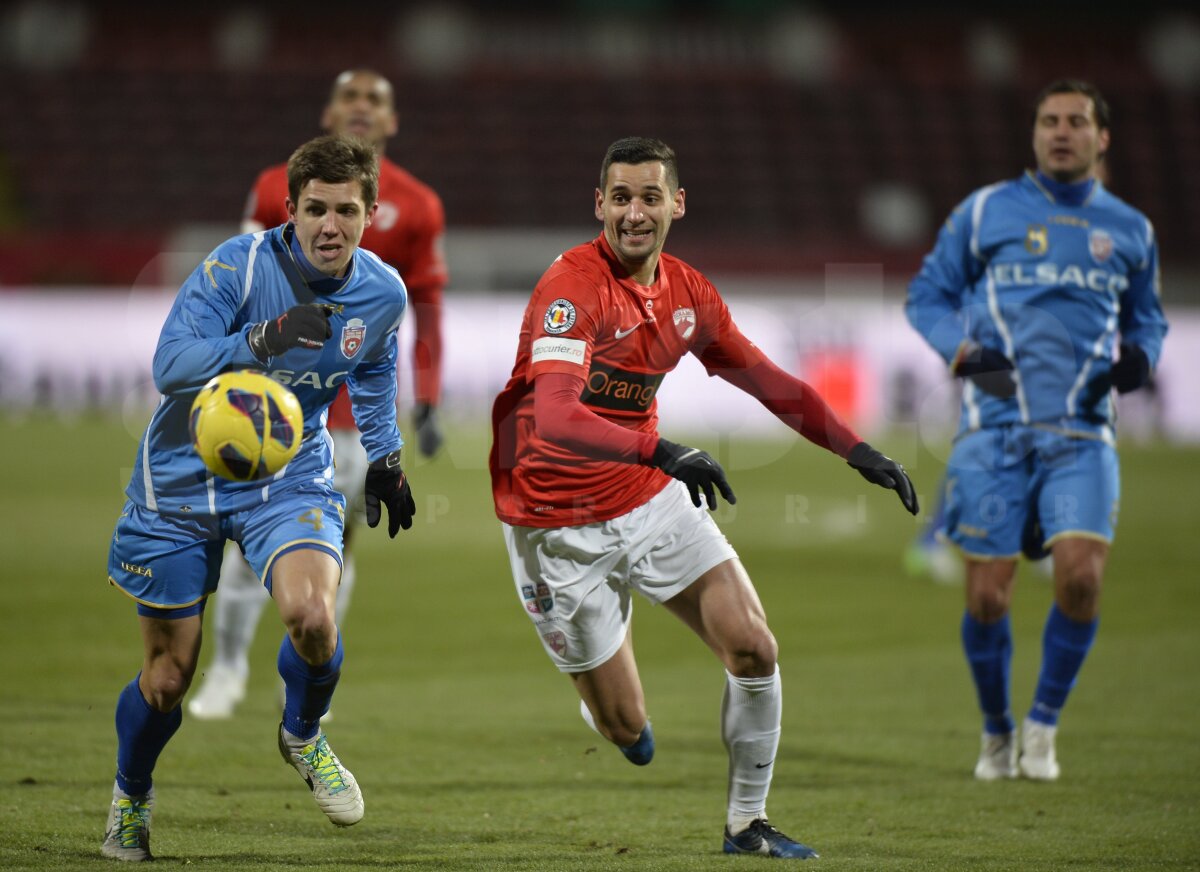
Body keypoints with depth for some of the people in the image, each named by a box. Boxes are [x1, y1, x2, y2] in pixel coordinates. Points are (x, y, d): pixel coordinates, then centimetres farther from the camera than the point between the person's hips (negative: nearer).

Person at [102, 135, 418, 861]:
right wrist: (262, 339, -45)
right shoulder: (238, 266, -21)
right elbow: (169, 362, -32)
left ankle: (304, 736, 6)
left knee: (311, 614, -28)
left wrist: (385, 460, 22)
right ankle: (130, 796, 37)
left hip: (291, 476, 2)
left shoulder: (384, 293, -5)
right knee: (168, 676, 4)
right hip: (184, 478, -2)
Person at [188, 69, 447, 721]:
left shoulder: (414, 208, 4)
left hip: (356, 391, 0)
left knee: (335, 532, 0)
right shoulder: (279, 189, 5)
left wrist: (427, 404, 1)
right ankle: (227, 666, 11)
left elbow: (427, 312, 6)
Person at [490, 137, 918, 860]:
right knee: (627, 728, -2)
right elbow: (553, 418, -37)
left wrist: (858, 450, 10)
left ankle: (749, 825, 10)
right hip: (559, 522, -6)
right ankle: (604, 711, 37)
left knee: (754, 649, -8)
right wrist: (662, 451, -49)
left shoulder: (688, 292, 1)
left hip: (649, 499, 6)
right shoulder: (572, 286, -22)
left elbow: (767, 380, 15)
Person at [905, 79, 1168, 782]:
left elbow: (1147, 317, 26)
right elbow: (927, 295, 13)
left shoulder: (1130, 231, 15)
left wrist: (1140, 356, 3)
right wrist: (958, 348, -7)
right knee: (987, 596, -4)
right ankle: (996, 732, 21)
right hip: (994, 426, -1)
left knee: (1082, 575, -19)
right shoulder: (986, 212, 8)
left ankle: (1044, 724, 3)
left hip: (1082, 432, 1)